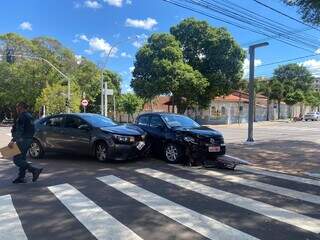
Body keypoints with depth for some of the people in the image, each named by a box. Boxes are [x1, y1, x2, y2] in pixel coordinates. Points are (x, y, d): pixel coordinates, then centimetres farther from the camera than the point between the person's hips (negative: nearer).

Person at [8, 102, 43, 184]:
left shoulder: (22, 116, -13)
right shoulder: (29, 116, 17)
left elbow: (19, 130, -22)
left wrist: (13, 141, -25)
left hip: (23, 140, -10)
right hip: (29, 139, 10)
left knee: (16, 159, -7)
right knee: (22, 158, 15)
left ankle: (35, 170, -16)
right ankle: (21, 177, 19)